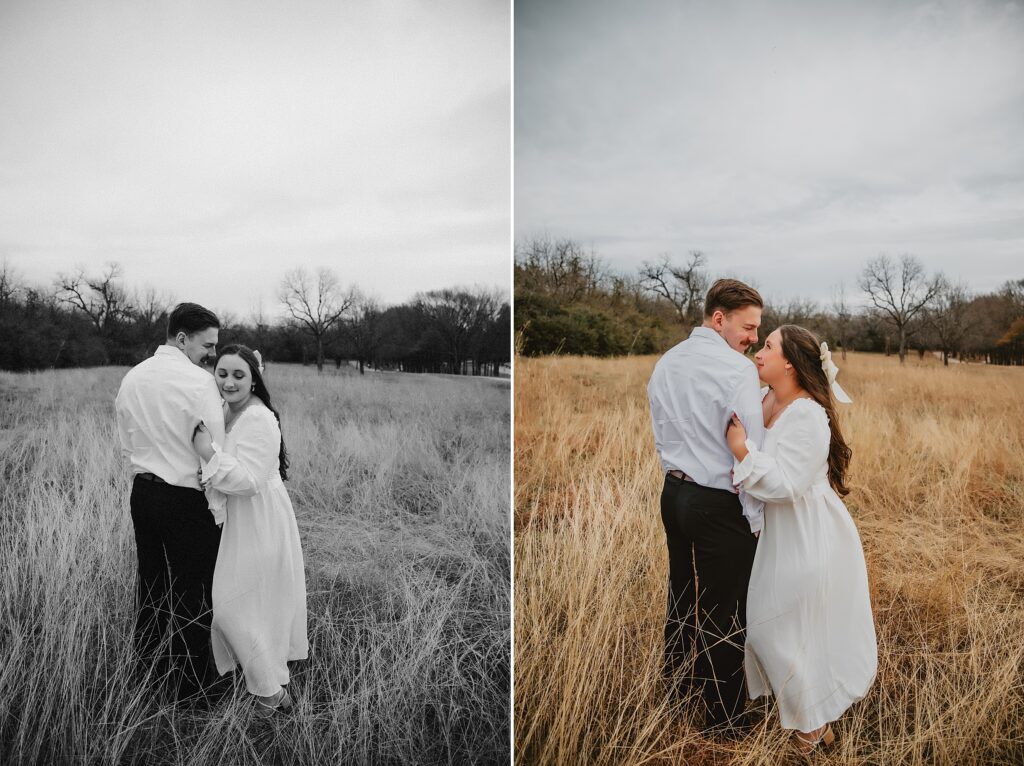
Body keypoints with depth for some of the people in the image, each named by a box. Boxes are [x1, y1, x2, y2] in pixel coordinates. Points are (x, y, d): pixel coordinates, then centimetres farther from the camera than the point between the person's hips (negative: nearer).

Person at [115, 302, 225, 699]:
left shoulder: (131, 378, 6)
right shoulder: (199, 381, -17)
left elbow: (126, 444, 12)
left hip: (143, 491, 7)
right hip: (187, 499, -7)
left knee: (150, 583, 21)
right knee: (191, 594, 6)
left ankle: (146, 668, 39)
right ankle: (187, 688, 18)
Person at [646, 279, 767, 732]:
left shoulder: (665, 363, 7)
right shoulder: (738, 369, -16)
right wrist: (756, 517, -8)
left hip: (673, 493, 8)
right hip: (719, 504, -7)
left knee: (682, 599, 21)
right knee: (723, 615, 6)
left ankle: (678, 689, 38)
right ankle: (723, 719, 20)